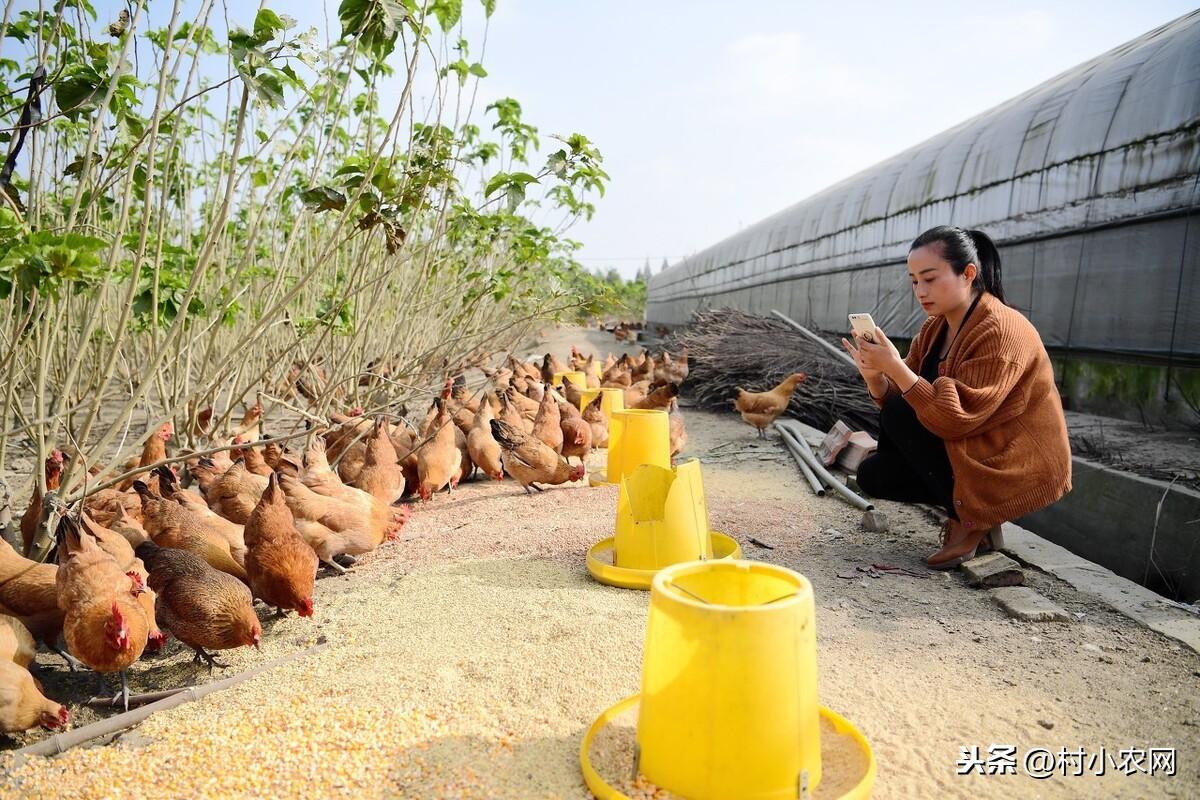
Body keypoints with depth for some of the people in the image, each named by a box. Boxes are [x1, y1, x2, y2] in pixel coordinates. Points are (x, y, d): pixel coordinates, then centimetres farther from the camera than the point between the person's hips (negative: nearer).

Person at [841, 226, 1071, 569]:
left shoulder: (1001, 331, -22)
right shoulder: (935, 328, 4)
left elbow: (957, 417, -30)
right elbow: (898, 397, -2)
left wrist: (895, 367, -35)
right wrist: (874, 374, -23)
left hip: (1019, 469, -8)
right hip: (970, 453, 8)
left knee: (900, 416, -19)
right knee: (872, 474, 1)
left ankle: (970, 521, -8)